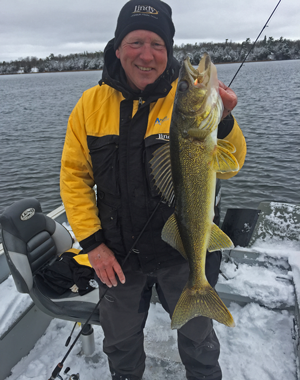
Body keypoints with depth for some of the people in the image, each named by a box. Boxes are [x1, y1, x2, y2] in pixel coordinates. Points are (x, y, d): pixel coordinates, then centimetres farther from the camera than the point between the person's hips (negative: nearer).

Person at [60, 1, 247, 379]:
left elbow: (227, 169, -18)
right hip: (117, 255, 2)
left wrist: (222, 122, -38)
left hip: (184, 252, -1)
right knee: (120, 341, 27)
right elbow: (74, 176, -4)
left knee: (197, 336, 25)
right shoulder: (91, 103, -7)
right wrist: (92, 243, -10)